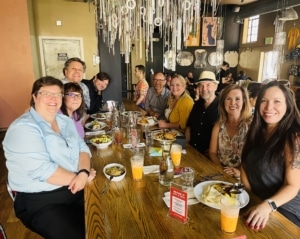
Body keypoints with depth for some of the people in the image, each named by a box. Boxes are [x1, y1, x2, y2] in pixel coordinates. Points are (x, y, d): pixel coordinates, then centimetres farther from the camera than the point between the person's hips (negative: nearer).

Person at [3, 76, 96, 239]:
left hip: (78, 189, 7)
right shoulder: (23, 128, -15)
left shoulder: (65, 121, 10)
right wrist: (79, 176, -16)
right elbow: (42, 170, -24)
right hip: (40, 200, -6)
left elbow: (82, 148, 5)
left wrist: (83, 174, -15)